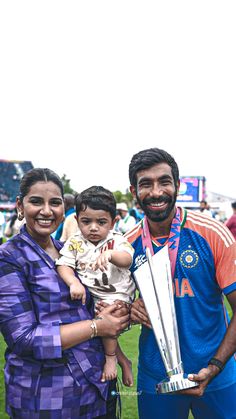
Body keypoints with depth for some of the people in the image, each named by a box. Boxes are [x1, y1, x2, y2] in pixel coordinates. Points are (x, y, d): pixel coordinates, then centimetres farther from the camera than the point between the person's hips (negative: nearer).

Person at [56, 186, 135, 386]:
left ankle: (111, 358, -1)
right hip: (91, 296, 5)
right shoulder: (75, 242, -1)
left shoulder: (116, 240, -11)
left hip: (118, 295, -4)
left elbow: (127, 260, -29)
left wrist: (110, 254, -52)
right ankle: (123, 361, 20)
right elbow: (64, 265, -9)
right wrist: (74, 283, -28)